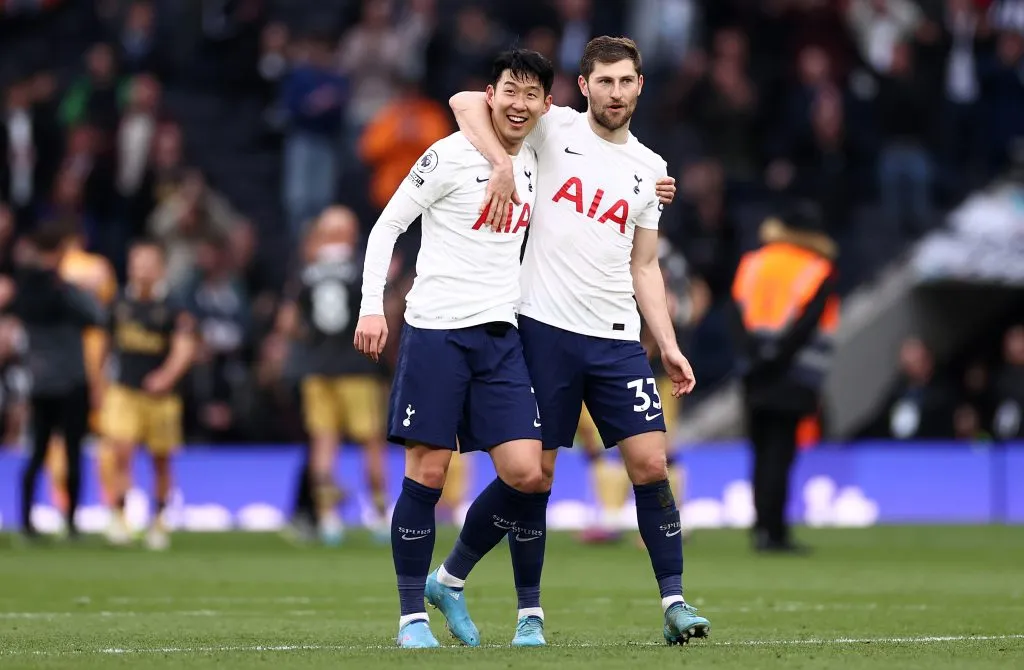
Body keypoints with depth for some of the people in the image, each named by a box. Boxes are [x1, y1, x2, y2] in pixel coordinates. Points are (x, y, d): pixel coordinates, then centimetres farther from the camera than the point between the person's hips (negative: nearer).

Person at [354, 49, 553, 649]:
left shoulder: (534, 161, 12)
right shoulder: (450, 156, -6)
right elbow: (387, 225, -3)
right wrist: (372, 306, -13)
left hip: (501, 335, 5)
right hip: (436, 330, -5)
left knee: (526, 474, -6)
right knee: (427, 474, -4)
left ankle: (451, 580, 15)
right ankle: (413, 617, 6)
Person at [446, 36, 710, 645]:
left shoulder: (650, 169, 14)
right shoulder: (555, 129, 1)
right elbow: (466, 101, -8)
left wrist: (669, 346, 10)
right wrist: (502, 163, -23)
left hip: (617, 340, 3)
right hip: (545, 328, -3)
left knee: (651, 464, -5)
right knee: (534, 474, 0)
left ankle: (675, 601, 0)